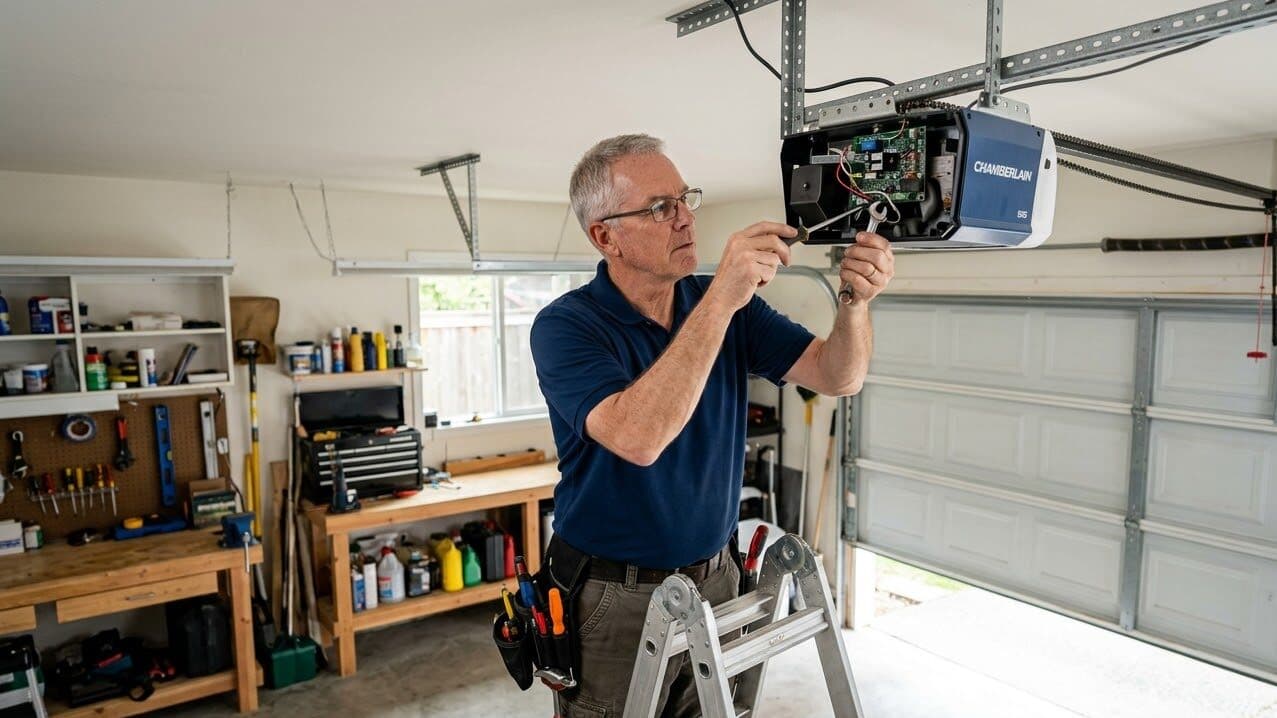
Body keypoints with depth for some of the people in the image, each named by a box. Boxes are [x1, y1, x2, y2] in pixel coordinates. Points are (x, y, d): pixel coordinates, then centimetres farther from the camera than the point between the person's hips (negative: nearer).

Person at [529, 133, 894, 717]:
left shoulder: (730, 306, -2)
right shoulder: (565, 326, -17)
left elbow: (838, 377, -7)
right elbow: (638, 439, -34)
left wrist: (856, 301, -28)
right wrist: (719, 299, -38)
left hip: (717, 579, 4)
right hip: (615, 601, -4)